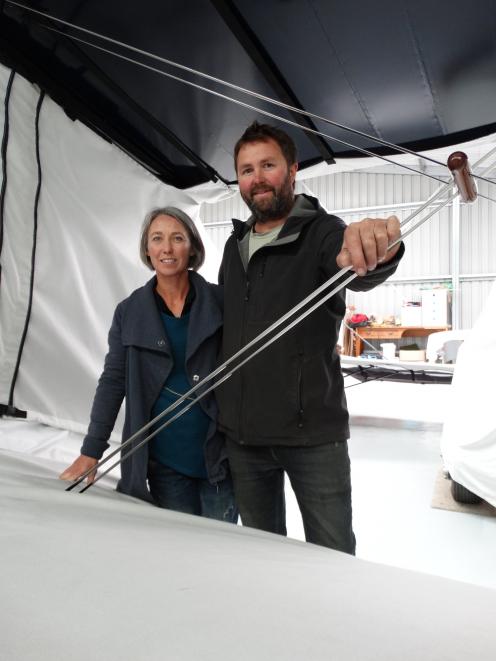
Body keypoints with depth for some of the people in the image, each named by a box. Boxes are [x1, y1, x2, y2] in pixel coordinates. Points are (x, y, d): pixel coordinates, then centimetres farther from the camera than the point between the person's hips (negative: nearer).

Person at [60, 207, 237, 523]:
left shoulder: (220, 301, -3)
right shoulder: (129, 312, 2)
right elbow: (113, 380, 4)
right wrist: (92, 450, 2)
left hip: (219, 455, -1)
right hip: (163, 463, 1)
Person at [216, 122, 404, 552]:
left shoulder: (323, 233, -6)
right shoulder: (235, 245, 12)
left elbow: (361, 272, -28)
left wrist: (376, 250, -53)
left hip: (313, 434, -5)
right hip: (242, 435, 5)